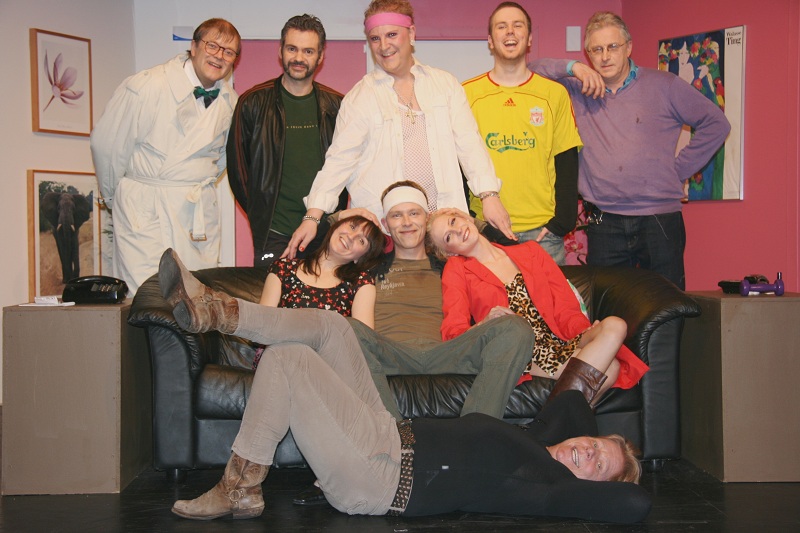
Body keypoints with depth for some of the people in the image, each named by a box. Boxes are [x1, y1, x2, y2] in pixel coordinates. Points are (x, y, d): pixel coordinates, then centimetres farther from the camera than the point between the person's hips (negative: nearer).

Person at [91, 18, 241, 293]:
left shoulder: (230, 100, 6)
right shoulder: (145, 86, -9)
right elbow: (106, 144, -1)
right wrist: (115, 198, 10)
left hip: (201, 212, 5)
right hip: (145, 210, -4)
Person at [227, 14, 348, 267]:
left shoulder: (335, 105, 8)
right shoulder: (253, 103, 2)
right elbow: (237, 165, 7)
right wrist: (260, 215, 5)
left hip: (326, 234, 2)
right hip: (273, 235, -2)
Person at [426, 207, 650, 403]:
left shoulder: (530, 251, 21)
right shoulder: (457, 270, 14)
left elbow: (565, 308, 11)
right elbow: (453, 331, 1)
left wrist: (588, 332, -11)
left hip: (559, 343, 4)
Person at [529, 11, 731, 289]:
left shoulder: (663, 85, 6)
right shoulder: (578, 91, 10)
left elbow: (715, 123, 10)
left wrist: (680, 168, 4)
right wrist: (571, 67, -6)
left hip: (659, 221, -1)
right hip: (603, 225, 1)